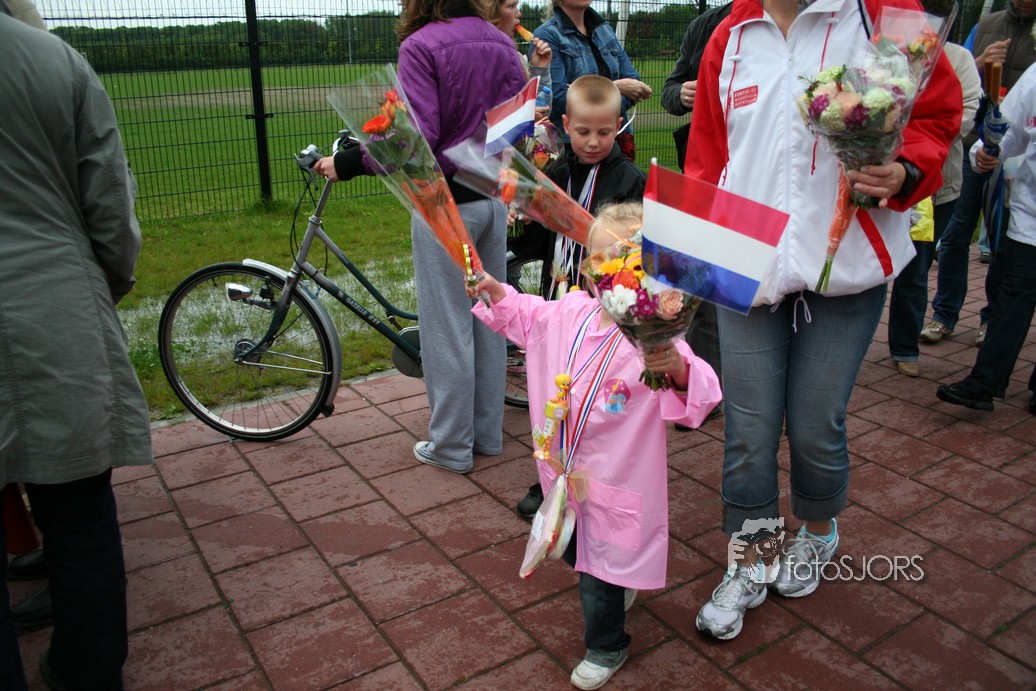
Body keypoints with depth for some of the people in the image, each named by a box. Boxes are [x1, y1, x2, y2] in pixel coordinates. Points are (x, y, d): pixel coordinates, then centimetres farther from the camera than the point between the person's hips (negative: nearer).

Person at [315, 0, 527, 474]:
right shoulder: (502, 43, 8)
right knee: (488, 319, 14)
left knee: (446, 328, 3)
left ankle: (451, 447, 15)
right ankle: (488, 434, 26)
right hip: (495, 200, 7)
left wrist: (346, 163, -13)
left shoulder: (420, 46, -12)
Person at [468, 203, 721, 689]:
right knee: (571, 548, 28)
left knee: (600, 573, 9)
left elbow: (699, 395, -35)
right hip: (566, 468, 7)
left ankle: (606, 648, 38)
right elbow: (525, 317, 16)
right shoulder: (571, 312, -5)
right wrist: (495, 291, 3)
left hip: (616, 480, -7)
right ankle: (620, 587, 58)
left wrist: (677, 369, -55)